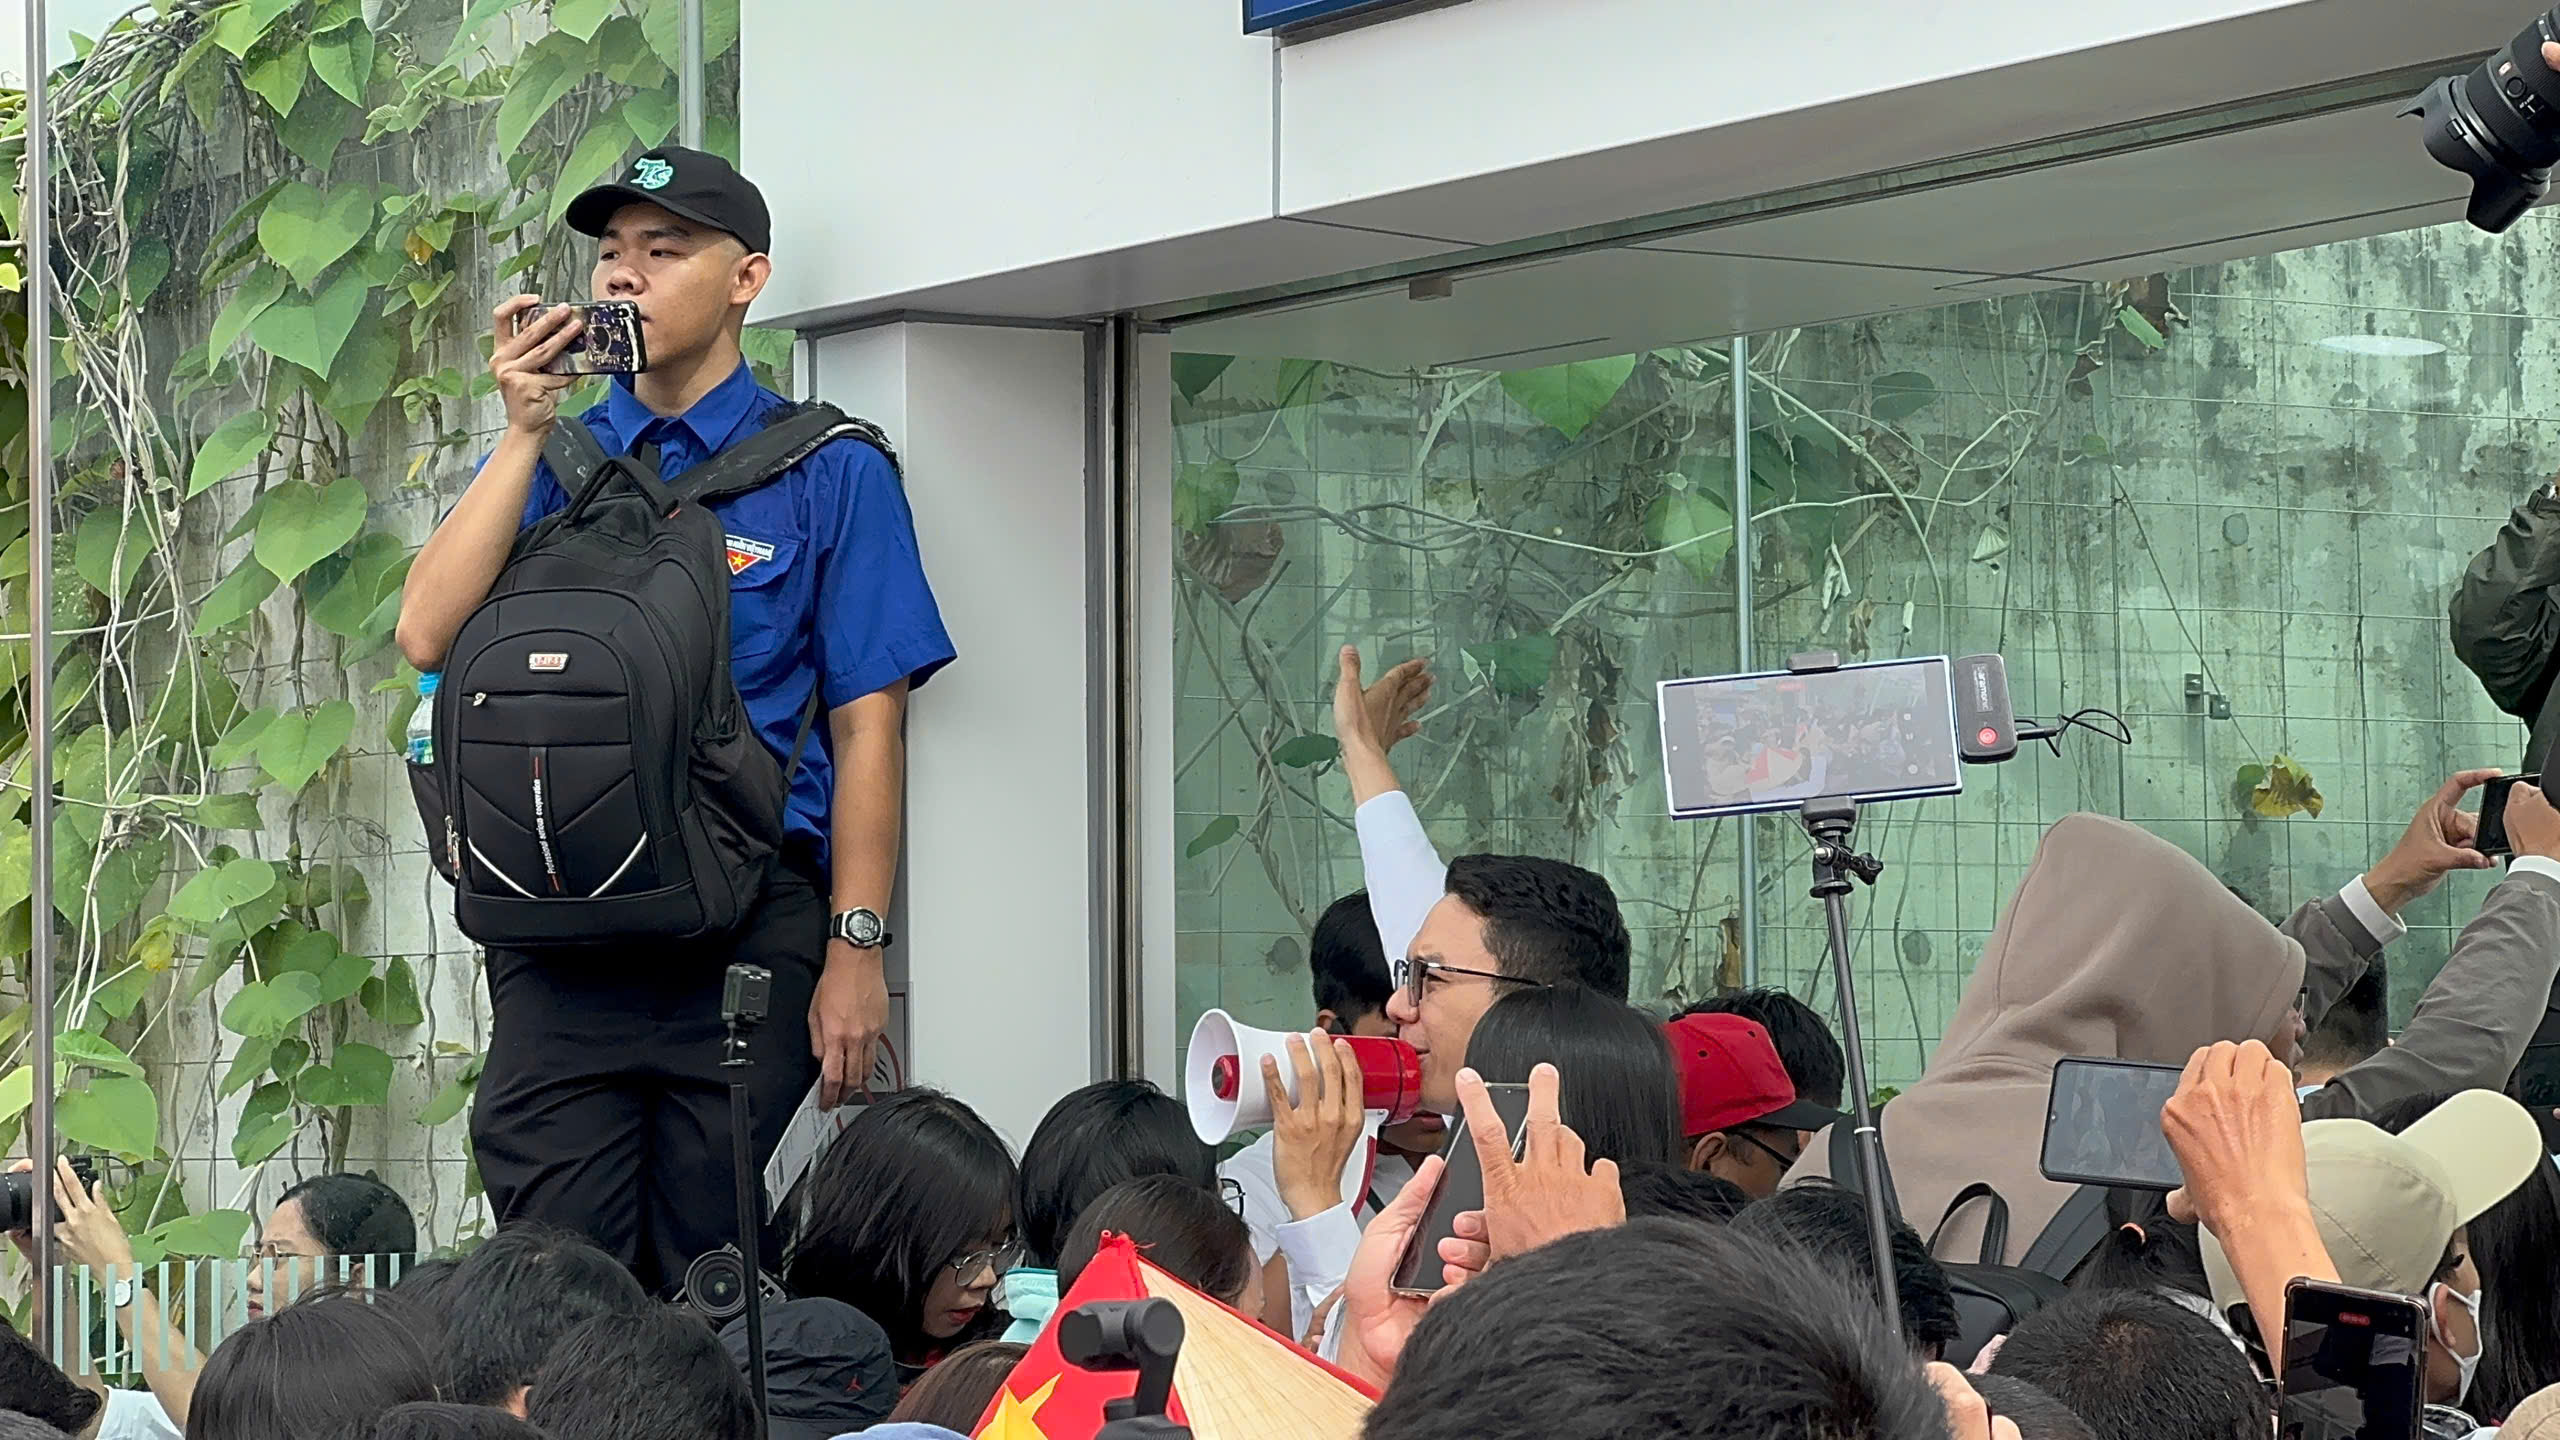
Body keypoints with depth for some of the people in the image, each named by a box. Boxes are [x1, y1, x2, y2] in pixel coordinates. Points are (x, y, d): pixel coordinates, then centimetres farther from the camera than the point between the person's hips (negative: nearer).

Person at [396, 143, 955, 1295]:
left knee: (705, 1278, -1)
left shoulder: (826, 473, 6)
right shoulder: (551, 454, 16)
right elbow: (427, 636, 1)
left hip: (748, 934, -2)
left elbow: (866, 725, 1)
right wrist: (525, 434, -3)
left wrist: (855, 949, -8)